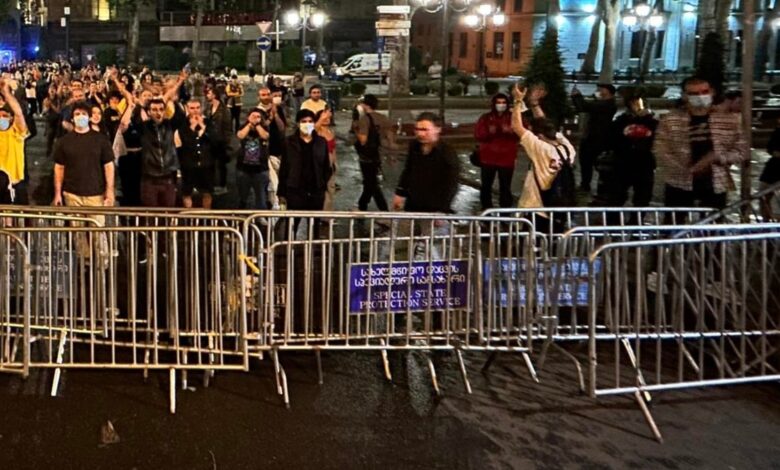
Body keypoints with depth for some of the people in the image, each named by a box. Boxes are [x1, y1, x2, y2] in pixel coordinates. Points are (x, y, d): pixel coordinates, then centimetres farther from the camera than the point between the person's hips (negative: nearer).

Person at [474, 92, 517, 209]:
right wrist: (488, 132, -23)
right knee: (486, 185, 4)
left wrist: (511, 131, -22)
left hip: (506, 158, 0)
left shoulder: (513, 118, 4)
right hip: (488, 158, 1)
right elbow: (478, 135, -5)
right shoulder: (485, 118, 3)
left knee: (505, 186, -1)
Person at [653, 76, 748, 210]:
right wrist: (686, 170, -15)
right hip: (679, 185, -1)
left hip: (715, 185, 1)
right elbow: (660, 151, -4)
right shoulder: (670, 120, -2)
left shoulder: (728, 119, 1)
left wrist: (716, 157, -15)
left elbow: (741, 150, 4)